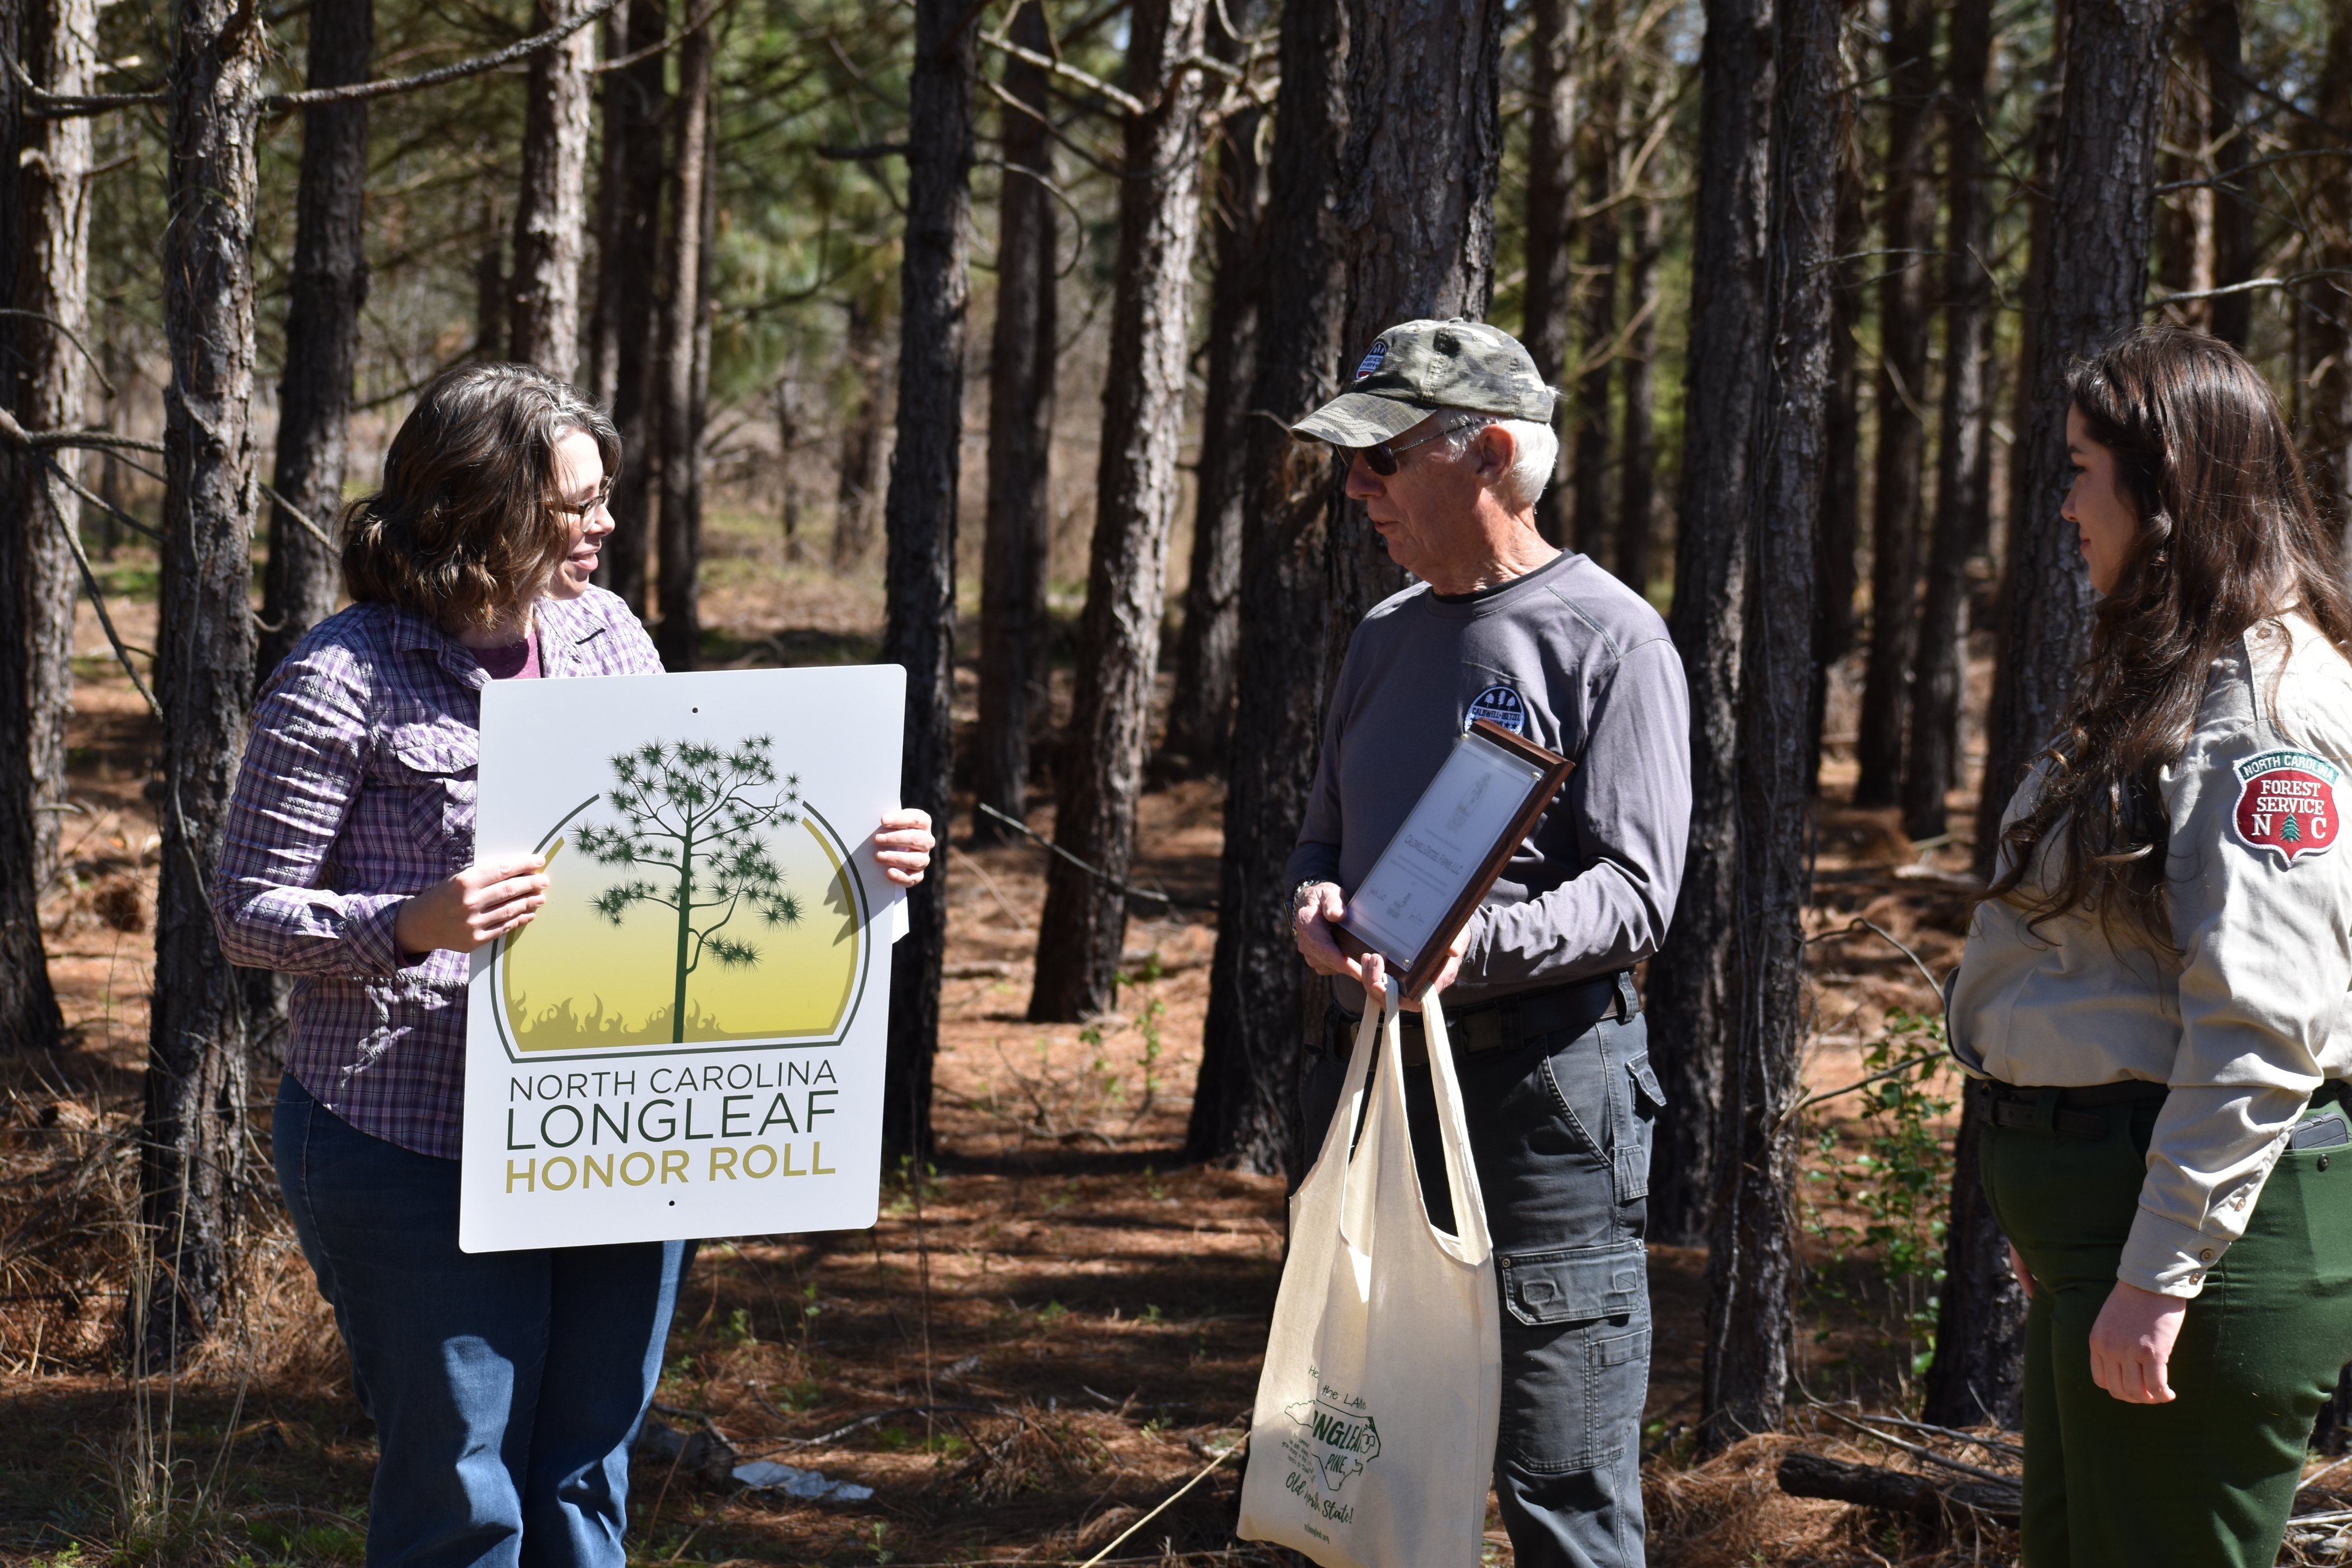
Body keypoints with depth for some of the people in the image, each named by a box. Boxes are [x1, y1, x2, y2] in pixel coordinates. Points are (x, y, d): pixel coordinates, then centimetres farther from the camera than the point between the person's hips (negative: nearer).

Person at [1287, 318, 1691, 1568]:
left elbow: (1635, 890, -14)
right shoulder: (1388, 636, 16)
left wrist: (1470, 942, -30)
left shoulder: (1609, 640, -7)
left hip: (1541, 1084, -8)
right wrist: (1316, 905, 0)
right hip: (1371, 1073, 8)